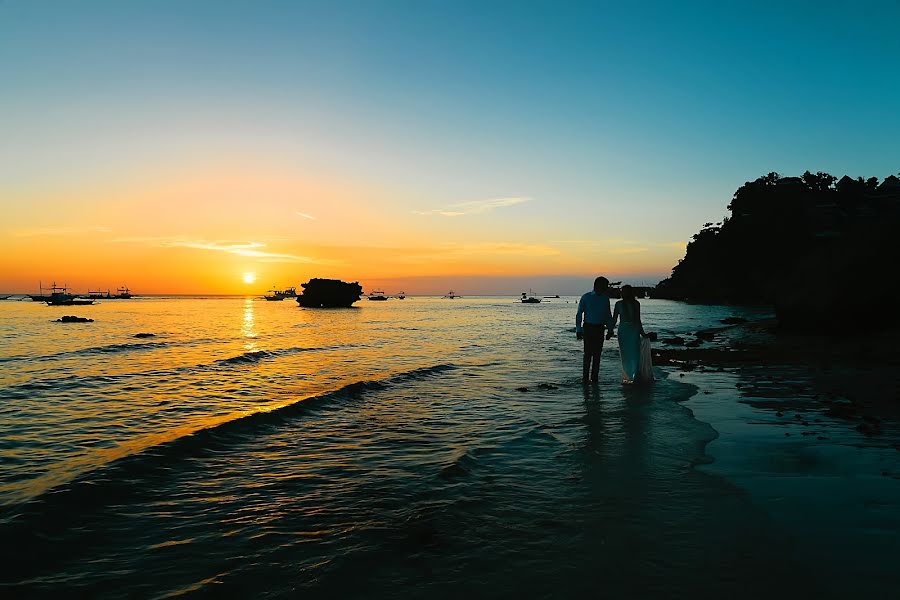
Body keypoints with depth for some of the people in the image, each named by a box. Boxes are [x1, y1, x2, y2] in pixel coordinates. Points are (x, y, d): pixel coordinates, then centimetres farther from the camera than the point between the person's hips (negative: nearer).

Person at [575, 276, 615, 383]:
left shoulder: (605, 299, 9)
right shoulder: (586, 297, 0)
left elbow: (608, 316, 17)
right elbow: (579, 314, 1)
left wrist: (610, 330, 12)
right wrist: (578, 330, -5)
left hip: (599, 329, 3)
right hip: (588, 327, -3)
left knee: (597, 354, 4)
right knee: (588, 353, -8)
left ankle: (594, 377, 10)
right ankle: (585, 377, -1)